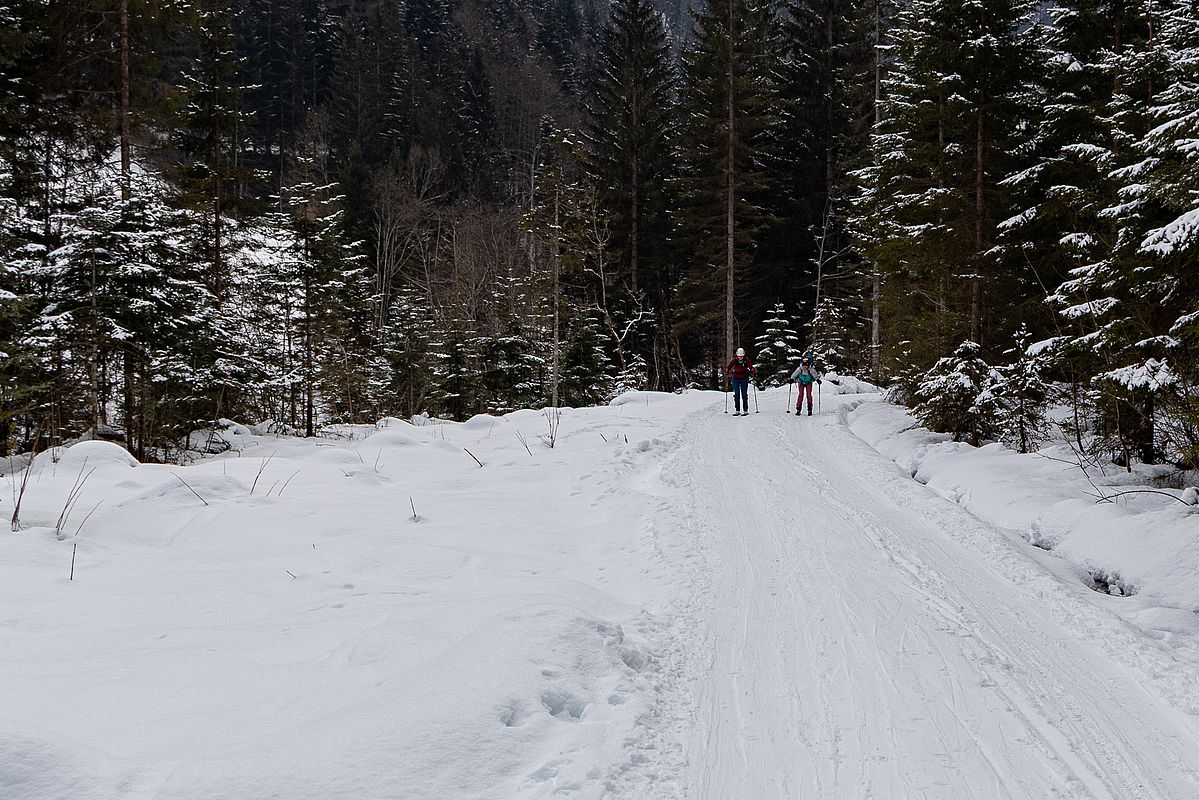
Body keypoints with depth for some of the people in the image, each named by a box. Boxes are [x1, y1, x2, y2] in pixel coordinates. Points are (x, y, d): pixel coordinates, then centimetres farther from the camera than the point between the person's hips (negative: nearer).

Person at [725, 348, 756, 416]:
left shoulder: (746, 360, -10)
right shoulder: (734, 360, -9)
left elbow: (751, 367, -14)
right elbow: (728, 367, -12)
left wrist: (753, 372, -30)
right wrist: (726, 374, -25)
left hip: (744, 378, -1)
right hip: (736, 378, 1)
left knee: (744, 394, -4)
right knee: (736, 394, 0)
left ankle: (746, 410, 0)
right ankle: (737, 410, 5)